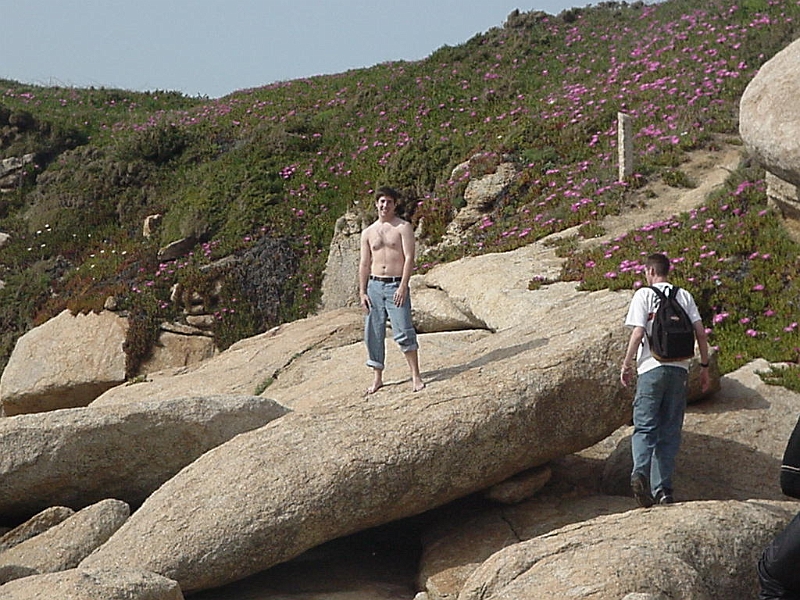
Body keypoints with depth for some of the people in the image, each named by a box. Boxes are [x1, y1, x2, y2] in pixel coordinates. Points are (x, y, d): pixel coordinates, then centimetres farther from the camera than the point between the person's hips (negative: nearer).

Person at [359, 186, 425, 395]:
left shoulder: (403, 227, 1)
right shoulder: (368, 232, 14)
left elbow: (409, 258, -7)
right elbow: (364, 264, 13)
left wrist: (403, 286, -16)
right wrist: (362, 293, 5)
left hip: (396, 285, -4)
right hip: (374, 285, 4)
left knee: (404, 332, -12)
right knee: (373, 334, 4)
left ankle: (416, 376, -4)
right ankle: (377, 379, 12)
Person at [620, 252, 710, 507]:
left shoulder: (644, 294, 2)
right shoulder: (684, 296, 13)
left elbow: (638, 333, -7)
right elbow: (700, 333, 7)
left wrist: (626, 364, 2)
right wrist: (704, 366, 13)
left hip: (652, 367, -3)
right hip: (679, 368, 3)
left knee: (645, 426, -2)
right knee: (670, 431, 7)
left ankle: (640, 471, -27)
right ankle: (662, 488, 4)